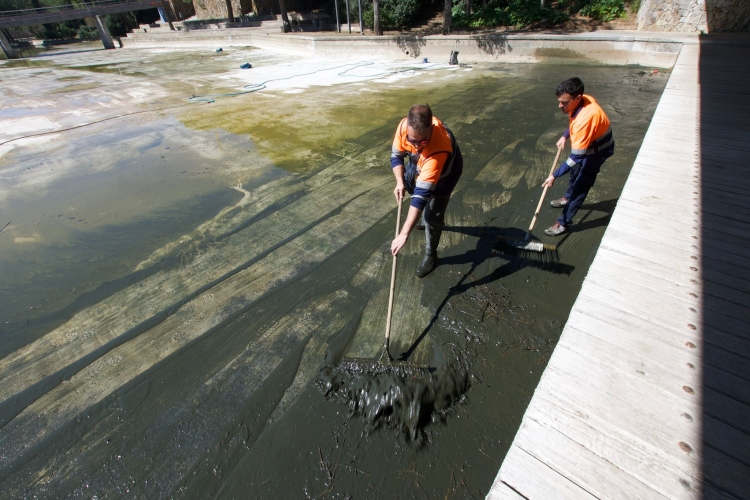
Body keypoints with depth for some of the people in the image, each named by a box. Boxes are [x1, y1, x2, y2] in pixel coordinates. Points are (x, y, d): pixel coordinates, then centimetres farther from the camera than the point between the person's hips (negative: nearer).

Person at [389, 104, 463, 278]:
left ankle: (430, 256, 15)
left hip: (444, 172, -6)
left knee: (432, 215, -9)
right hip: (419, 163, 6)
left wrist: (404, 233, -54)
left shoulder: (438, 151, -48)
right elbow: (396, 155, -14)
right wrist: (400, 182, -32)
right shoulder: (405, 125, -33)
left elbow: (422, 194, -52)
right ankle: (425, 218, 55)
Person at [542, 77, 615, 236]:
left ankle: (563, 223, 0)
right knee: (575, 172, 28)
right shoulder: (582, 101, -15)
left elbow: (576, 157, -40)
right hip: (588, 143, 9)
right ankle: (568, 198, 54)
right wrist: (564, 136, 1)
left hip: (598, 150, -9)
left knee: (580, 184, -6)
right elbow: (574, 122, 10)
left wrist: (554, 176, -37)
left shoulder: (585, 119, -42)